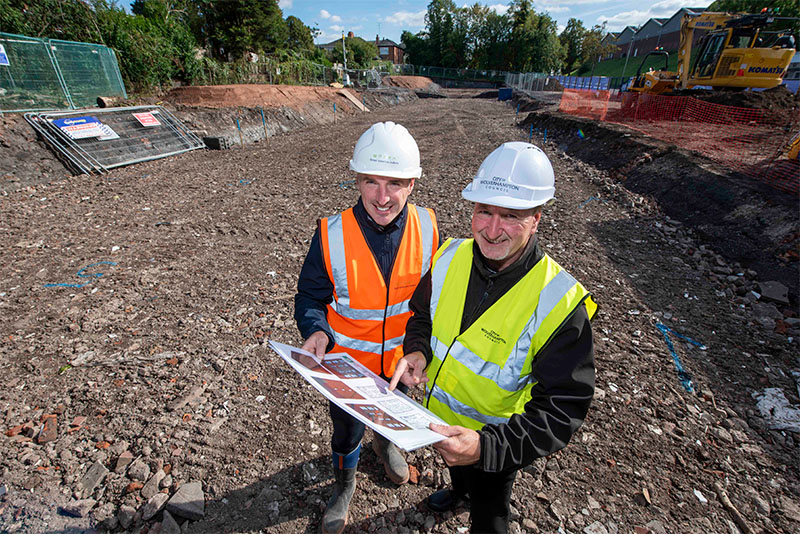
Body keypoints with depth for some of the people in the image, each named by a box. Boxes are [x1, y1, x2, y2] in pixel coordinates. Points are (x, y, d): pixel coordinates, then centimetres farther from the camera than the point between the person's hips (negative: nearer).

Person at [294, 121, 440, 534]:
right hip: (347, 360, -2)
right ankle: (344, 482, 58)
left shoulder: (427, 227, -18)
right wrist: (317, 332, -31)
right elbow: (310, 296, -12)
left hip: (402, 356, 2)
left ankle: (385, 445, 69)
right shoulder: (331, 234, -24)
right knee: (347, 430, 23)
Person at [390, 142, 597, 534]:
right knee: (455, 467, 39)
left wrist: (486, 446, -41)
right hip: (439, 416, 5)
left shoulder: (559, 302, -33)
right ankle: (460, 491, 73)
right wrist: (417, 351, -21)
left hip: (496, 447, -5)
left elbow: (563, 410, -29)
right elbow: (422, 314, -1)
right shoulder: (451, 256, -18)